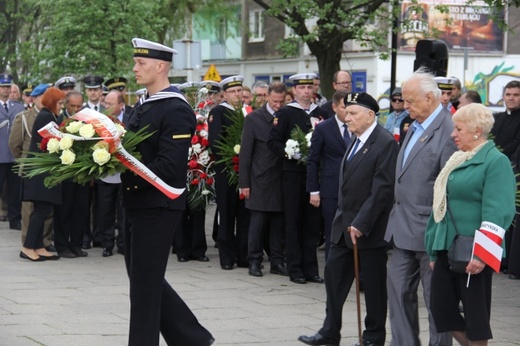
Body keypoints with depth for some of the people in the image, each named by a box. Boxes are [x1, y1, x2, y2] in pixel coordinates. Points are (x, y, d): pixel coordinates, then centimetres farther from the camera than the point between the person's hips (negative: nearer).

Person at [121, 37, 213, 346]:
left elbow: (169, 167, -22)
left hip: (158, 206, -9)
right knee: (144, 276, 14)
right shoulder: (142, 106, 14)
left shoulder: (177, 111, -15)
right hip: (137, 204, 9)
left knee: (145, 282, -2)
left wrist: (124, 176, -23)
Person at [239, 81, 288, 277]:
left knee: (279, 223, 5)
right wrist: (244, 183, -4)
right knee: (258, 222, 0)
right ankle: (254, 262, 8)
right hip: (260, 180, -2)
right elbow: (245, 153, -1)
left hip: (282, 180, 2)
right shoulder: (254, 119, 0)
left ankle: (277, 262, 13)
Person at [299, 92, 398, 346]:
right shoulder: (356, 139, 11)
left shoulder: (385, 143, -15)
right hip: (345, 224, 8)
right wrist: (344, 218, 11)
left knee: (373, 283, 4)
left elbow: (382, 190, -20)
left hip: (368, 228, -8)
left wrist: (361, 224, -20)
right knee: (334, 274, 10)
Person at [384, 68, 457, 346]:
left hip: (429, 229, -9)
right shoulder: (415, 127, 12)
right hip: (404, 228, 9)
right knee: (398, 287, 12)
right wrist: (398, 217, 14)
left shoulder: (448, 131, -17)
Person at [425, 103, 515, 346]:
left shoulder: (496, 161, -10)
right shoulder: (458, 160, 16)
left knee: (475, 313, 0)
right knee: (441, 307, 8)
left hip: (473, 254, -8)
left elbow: (496, 213, -18)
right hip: (447, 248, 8)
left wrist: (482, 255, -24)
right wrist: (435, 252, 21)